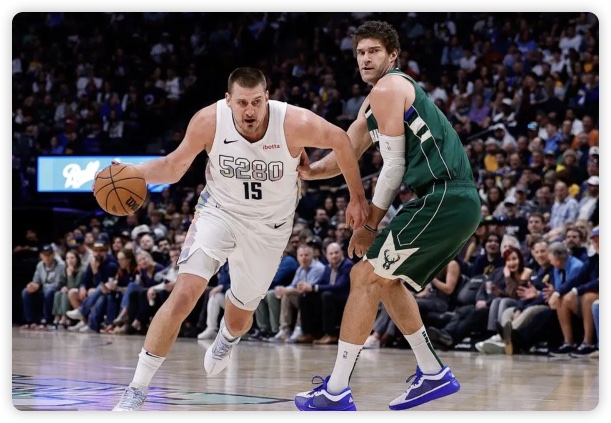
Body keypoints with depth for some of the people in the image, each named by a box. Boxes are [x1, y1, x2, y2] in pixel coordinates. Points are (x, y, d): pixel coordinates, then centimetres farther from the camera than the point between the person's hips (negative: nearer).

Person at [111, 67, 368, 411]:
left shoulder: (294, 123, -28)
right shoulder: (208, 121, -23)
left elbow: (341, 141, -9)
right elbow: (175, 165, -7)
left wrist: (358, 198, -2)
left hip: (269, 227, 1)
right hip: (219, 211, -1)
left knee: (239, 319, 15)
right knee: (183, 296, -22)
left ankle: (227, 338, 58)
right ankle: (137, 390, -11)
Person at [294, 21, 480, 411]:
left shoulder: (388, 89, -5)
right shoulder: (373, 103, 25)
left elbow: (395, 164, -9)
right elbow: (344, 155, 22)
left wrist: (369, 225, -3)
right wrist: (311, 170, 1)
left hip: (443, 200, -10)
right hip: (460, 204, 10)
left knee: (366, 277, -7)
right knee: (386, 280, 22)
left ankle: (336, 394, -7)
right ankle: (434, 374, 23)